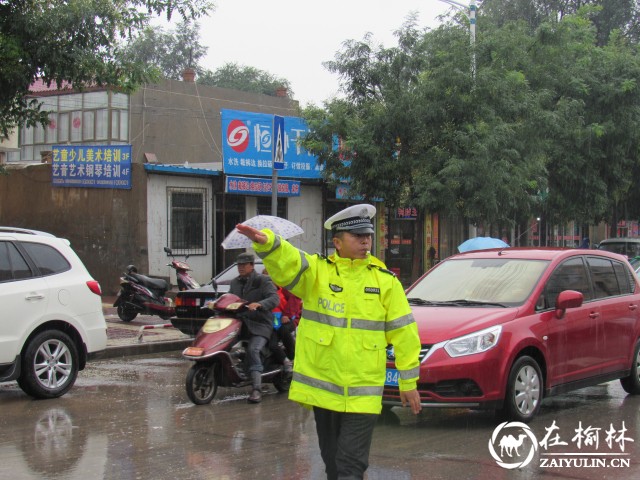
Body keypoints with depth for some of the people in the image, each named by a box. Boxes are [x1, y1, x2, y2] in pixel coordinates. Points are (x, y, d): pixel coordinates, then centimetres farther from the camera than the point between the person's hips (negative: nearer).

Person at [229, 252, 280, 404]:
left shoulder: (262, 280, -1)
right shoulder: (235, 282, 21)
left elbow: (275, 298, -14)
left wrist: (258, 304, -33)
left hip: (260, 324, -7)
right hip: (240, 322, 7)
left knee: (253, 350, -28)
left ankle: (257, 389, -32)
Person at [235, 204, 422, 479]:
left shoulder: (385, 280, 2)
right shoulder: (316, 271, -1)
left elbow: (403, 333, 4)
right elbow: (286, 261, -22)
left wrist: (408, 382, 4)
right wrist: (265, 241, -45)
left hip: (363, 393, -1)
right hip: (322, 388, 1)